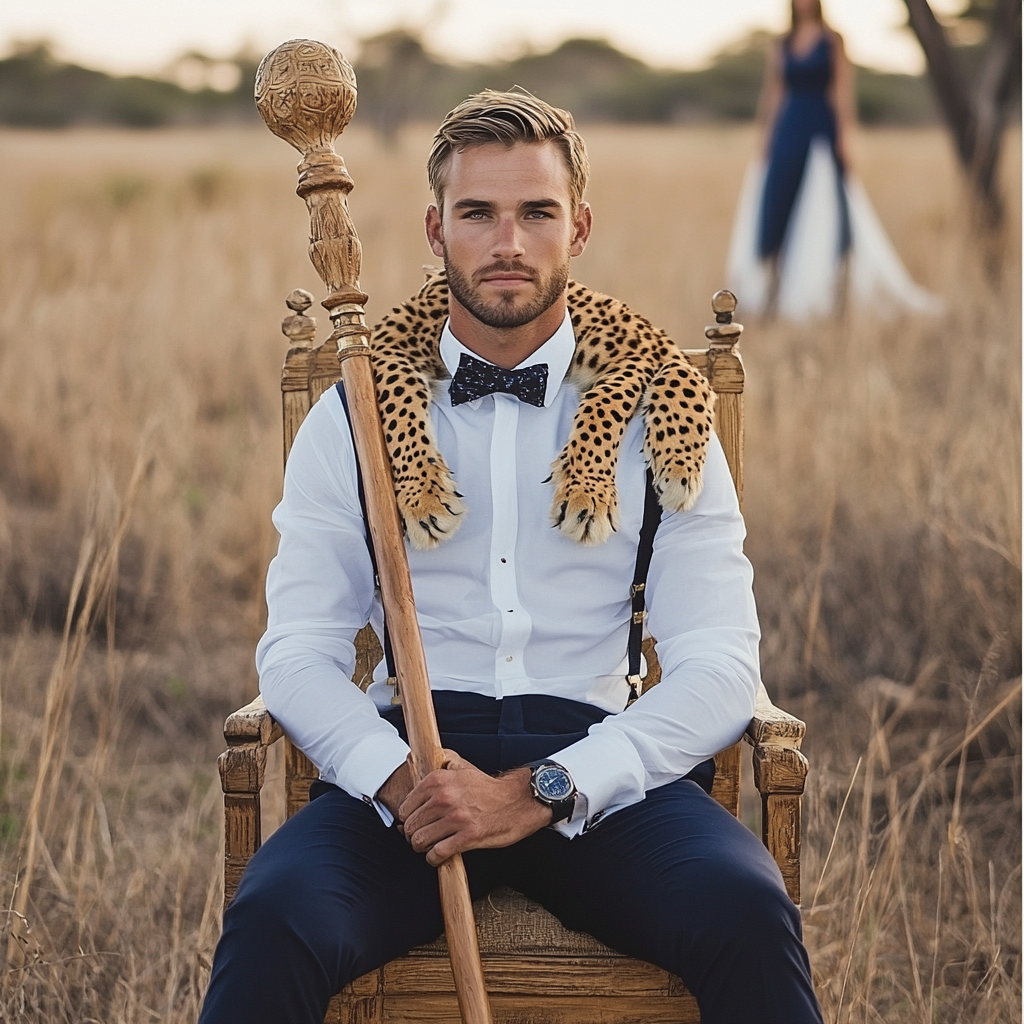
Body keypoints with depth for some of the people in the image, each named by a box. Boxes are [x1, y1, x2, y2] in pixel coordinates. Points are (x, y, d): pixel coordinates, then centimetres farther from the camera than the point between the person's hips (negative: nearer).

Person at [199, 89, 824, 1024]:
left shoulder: (659, 420, 9)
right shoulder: (352, 420, 12)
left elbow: (719, 669, 0)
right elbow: (298, 653, 5)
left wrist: (541, 791, -15)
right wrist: (402, 775, -16)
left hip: (598, 759, 0)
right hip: (408, 762, 0)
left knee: (746, 913, -32)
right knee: (273, 921, -31)